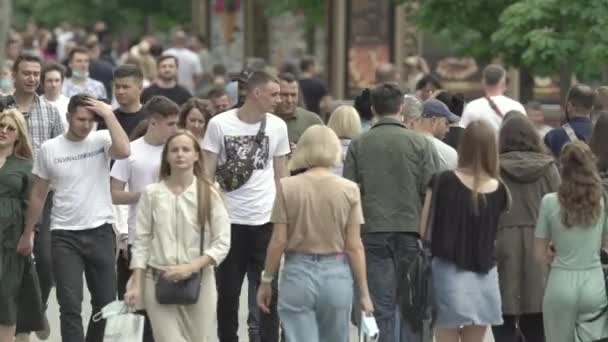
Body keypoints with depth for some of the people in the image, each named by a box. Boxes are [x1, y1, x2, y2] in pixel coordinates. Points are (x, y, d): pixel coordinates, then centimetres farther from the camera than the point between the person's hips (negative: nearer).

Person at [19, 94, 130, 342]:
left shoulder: (102, 140, -1)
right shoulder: (49, 149, 1)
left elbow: (123, 151, -24)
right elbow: (38, 194, 9)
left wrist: (108, 114, -18)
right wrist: (28, 233, 12)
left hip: (100, 232, 1)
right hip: (64, 236, -1)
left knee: (105, 301, 10)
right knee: (70, 305, -7)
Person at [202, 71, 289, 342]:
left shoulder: (277, 126, 3)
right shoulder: (220, 124, -4)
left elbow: (281, 175, 10)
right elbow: (208, 173, 0)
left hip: (266, 220, 1)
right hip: (229, 220, -1)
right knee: (228, 292, 8)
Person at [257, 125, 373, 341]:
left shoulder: (287, 187, -5)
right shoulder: (349, 190, -4)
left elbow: (278, 241, -4)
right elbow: (354, 246, -4)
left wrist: (266, 281, 7)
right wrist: (363, 291, 3)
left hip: (298, 273, -1)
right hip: (337, 275, 1)